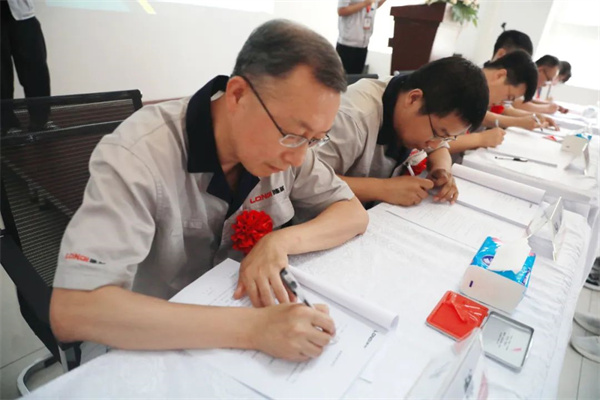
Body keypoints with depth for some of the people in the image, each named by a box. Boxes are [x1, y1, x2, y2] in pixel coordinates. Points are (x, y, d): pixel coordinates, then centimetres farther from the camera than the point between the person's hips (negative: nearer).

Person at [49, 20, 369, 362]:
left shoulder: (284, 137, -11)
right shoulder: (139, 155, -25)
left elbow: (353, 214, -5)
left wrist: (282, 241, -22)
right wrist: (250, 327, -38)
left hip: (239, 307, 4)